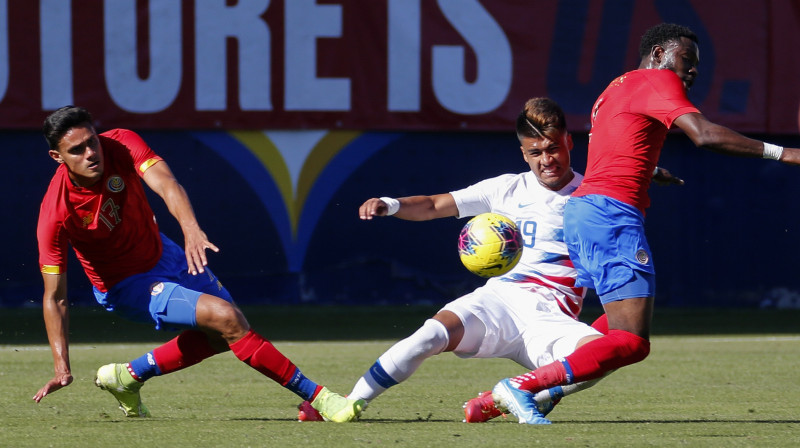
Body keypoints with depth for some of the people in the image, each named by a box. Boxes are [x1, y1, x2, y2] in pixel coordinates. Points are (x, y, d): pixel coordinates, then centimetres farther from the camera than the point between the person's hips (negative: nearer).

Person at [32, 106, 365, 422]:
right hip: (126, 285, -6)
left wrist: (191, 229, -59)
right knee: (225, 318, -21)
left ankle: (127, 377, 23)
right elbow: (54, 296, -24)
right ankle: (315, 396, -14)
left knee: (222, 336, 15)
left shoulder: (121, 144, -22)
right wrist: (62, 368, -31)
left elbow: (166, 184, -38)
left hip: (160, 253, 6)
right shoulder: (56, 214, -30)